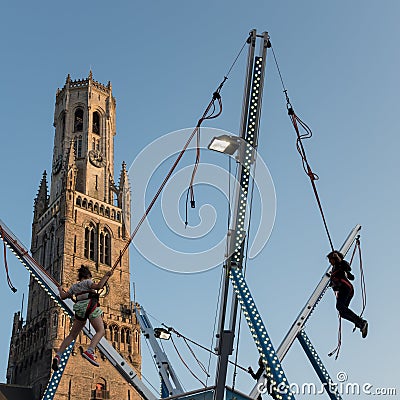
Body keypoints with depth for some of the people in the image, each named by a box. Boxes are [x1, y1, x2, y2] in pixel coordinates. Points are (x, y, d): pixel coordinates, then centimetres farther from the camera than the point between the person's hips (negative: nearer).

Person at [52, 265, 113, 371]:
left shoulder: (74, 286, 20)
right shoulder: (87, 282, 6)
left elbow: (63, 296, 21)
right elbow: (98, 286, -13)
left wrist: (60, 290, 41)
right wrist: (106, 276, -6)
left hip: (80, 309, 6)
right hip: (90, 306, -6)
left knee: (72, 335, 11)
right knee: (100, 331, -7)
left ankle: (58, 355, -2)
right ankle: (89, 351, -29)